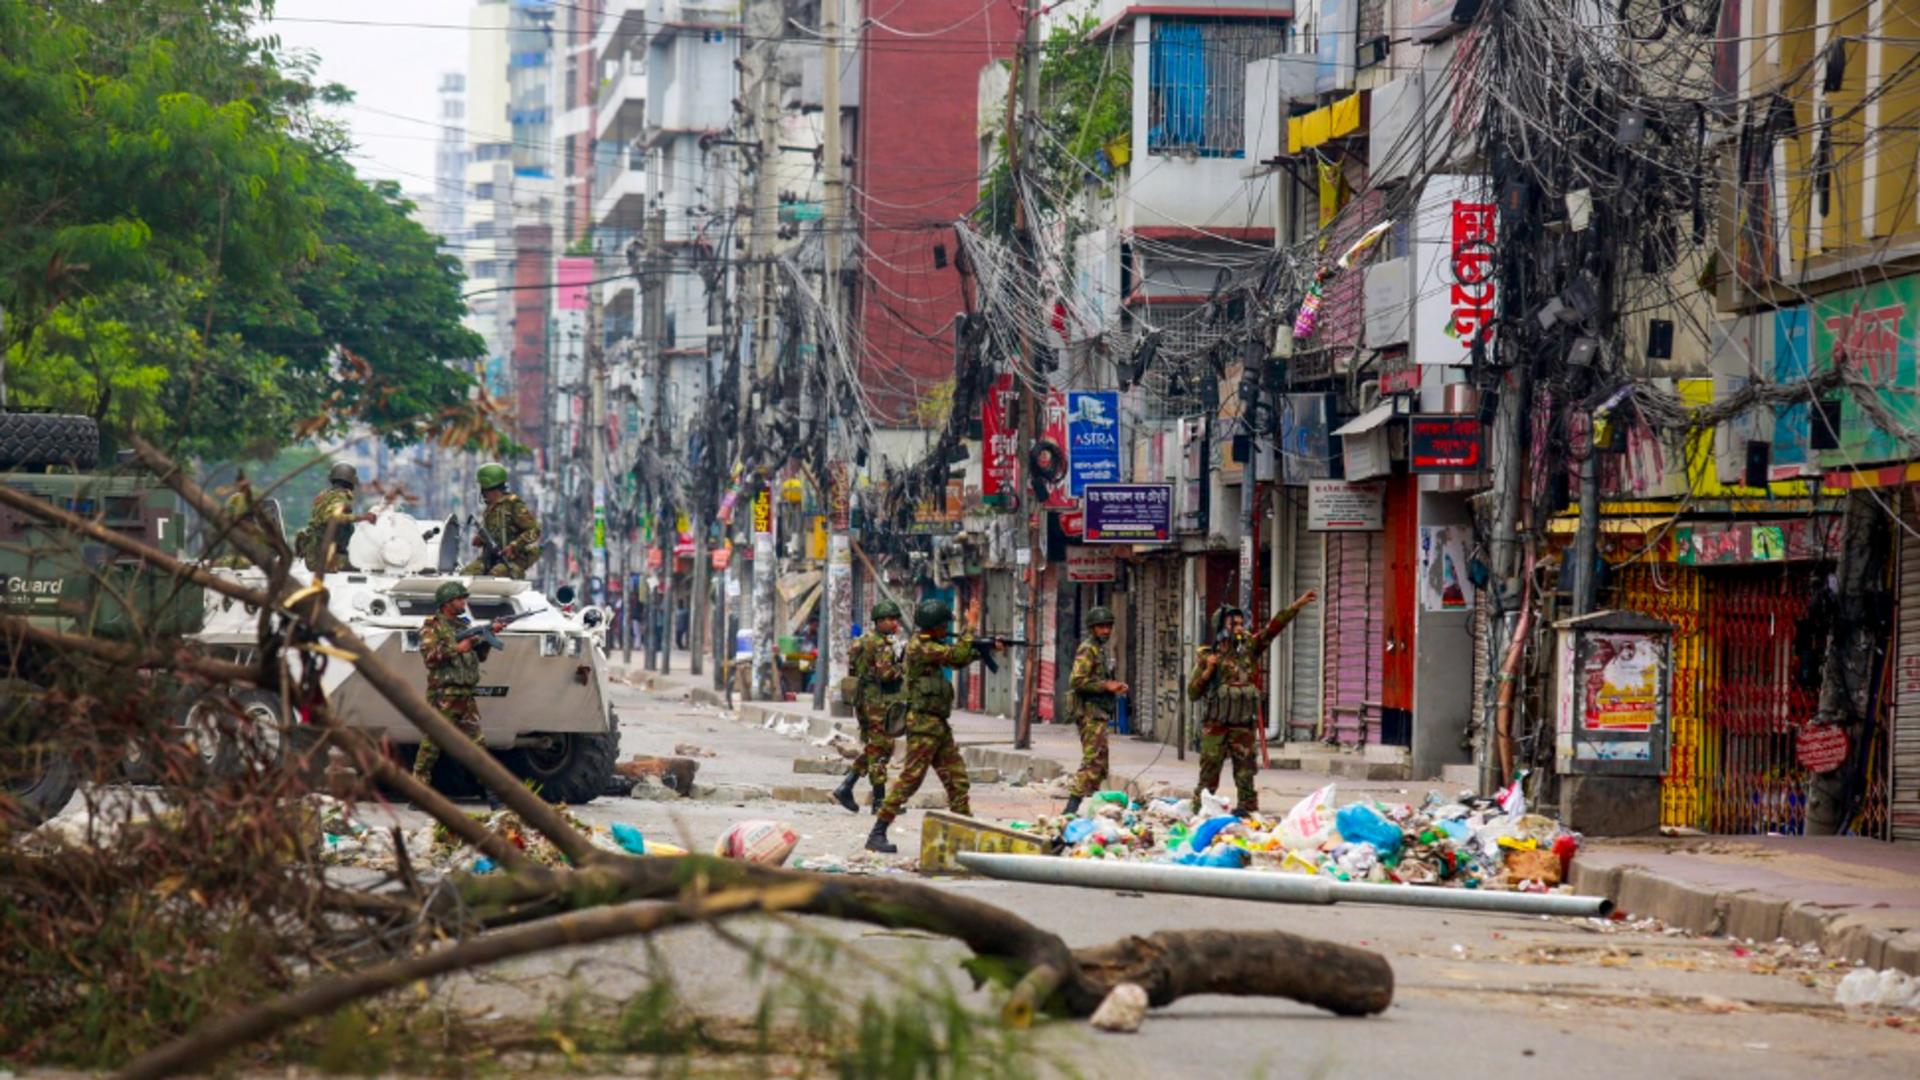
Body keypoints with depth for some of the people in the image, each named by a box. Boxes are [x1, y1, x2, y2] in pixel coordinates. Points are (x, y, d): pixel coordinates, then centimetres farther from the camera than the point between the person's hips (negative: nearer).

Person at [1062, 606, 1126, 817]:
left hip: (1101, 712, 10)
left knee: (1100, 761, 14)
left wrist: (1115, 686, 10)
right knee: (1093, 761, -15)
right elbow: (1077, 681, -21)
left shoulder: (1104, 649, 18)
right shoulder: (1087, 650, -12)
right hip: (1090, 712, -10)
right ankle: (1072, 807, -18)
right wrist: (1105, 686, -19)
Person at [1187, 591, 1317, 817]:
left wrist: (1297, 605, -7)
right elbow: (1193, 693, 2)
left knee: (1245, 775, 3)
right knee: (1209, 775, -2)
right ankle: (1199, 812, 3)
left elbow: (1274, 627, 1)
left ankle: (1245, 812, 7)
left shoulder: (1249, 648, 7)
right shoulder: (1208, 657, 1)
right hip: (1215, 726, -2)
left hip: (1243, 726, 2)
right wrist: (1207, 671, -13)